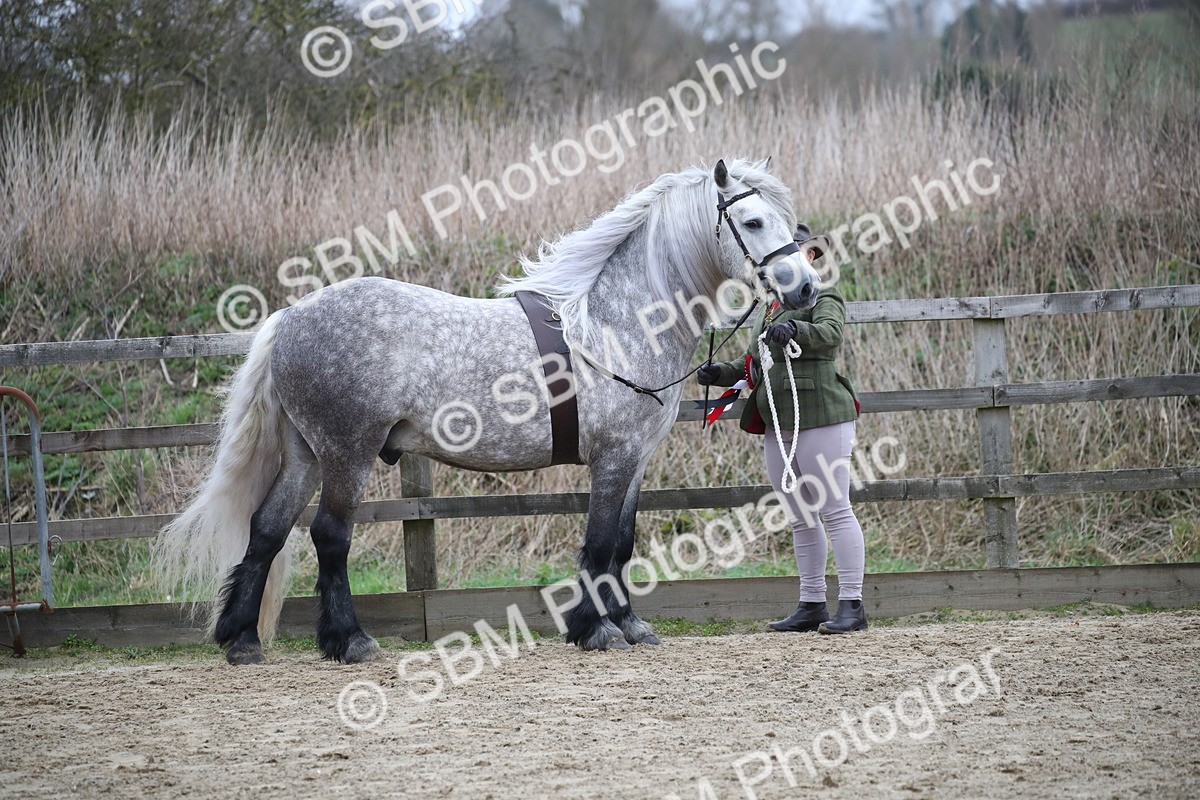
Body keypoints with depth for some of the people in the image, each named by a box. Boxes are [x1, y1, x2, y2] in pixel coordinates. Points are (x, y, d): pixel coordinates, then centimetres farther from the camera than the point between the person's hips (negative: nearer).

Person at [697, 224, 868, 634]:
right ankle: (811, 605, 17)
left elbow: (829, 333, -26)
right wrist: (721, 373, 9)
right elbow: (754, 363, 27)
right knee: (801, 519, 12)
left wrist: (794, 330, -45)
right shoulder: (772, 308, 21)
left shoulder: (822, 298, -4)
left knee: (835, 511, -8)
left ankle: (851, 605, -8)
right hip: (777, 426, 9)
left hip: (820, 417, -9)